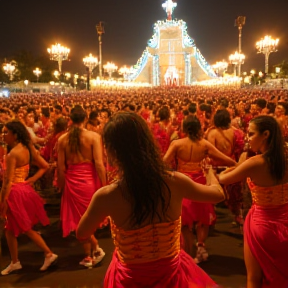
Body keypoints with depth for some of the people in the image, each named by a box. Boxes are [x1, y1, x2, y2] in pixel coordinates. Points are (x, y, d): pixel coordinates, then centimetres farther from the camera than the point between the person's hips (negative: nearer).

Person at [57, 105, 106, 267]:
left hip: (72, 182, 1)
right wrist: (104, 185, -6)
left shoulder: (63, 139, -2)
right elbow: (99, 164, -13)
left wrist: (61, 186, 12)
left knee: (80, 219, 15)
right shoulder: (94, 136, -10)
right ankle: (94, 250, 25)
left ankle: (89, 256, 21)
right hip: (90, 181, -1)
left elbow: (61, 167, -1)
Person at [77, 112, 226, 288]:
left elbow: (81, 235, -5)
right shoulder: (176, 182, -20)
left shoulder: (107, 196, -25)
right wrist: (209, 171, 22)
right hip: (171, 274, 2)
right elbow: (218, 194, 1)